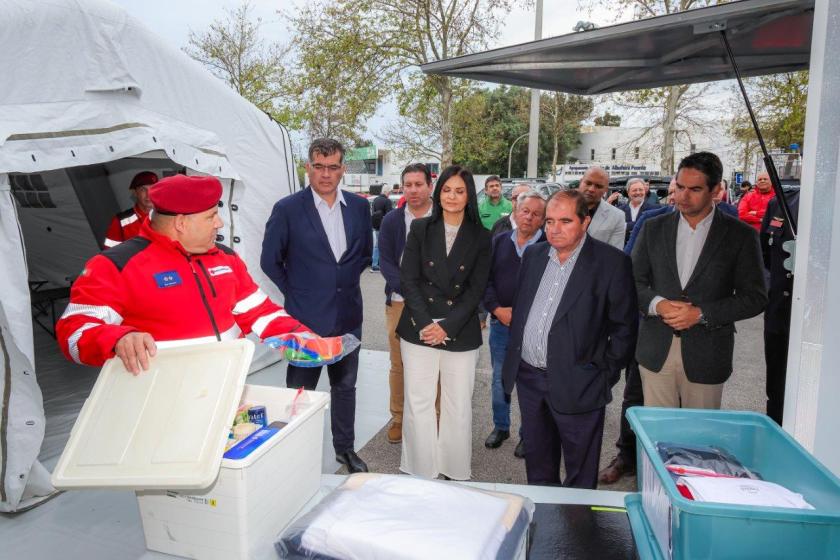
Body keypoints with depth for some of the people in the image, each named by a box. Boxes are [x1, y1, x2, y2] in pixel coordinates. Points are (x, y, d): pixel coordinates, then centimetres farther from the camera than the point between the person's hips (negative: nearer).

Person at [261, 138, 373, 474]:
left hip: (348, 315, 4)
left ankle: (345, 448, 34)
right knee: (300, 390, 8)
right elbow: (270, 261, -2)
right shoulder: (287, 209, -9)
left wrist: (347, 279, 6)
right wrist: (296, 292, -1)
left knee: (345, 386, 17)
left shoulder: (359, 207, 2)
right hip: (306, 317, -4)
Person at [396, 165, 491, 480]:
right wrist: (425, 323, -12)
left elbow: (476, 289, -1)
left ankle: (456, 472, 22)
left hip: (461, 333, 0)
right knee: (418, 402, 5)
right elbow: (408, 280, -1)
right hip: (419, 330, 1)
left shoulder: (481, 237, 3)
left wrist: (447, 326, -12)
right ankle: (419, 472, 20)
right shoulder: (420, 229, 4)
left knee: (459, 406, 6)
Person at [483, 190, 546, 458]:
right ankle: (500, 427, 34)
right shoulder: (499, 241, 6)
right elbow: (485, 278, 4)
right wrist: (497, 309, -8)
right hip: (500, 323, 4)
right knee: (499, 380, 16)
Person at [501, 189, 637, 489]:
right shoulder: (533, 255, 7)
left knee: (580, 473, 10)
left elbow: (625, 326, -6)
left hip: (577, 384, -5)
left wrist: (605, 373, -7)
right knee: (537, 464, 21)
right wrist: (515, 357, 12)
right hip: (528, 377, 5)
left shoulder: (612, 263, -10)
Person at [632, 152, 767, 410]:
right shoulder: (653, 228, 5)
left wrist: (701, 313, -14)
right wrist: (657, 304, -13)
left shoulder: (741, 235, -1)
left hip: (706, 355, -1)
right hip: (656, 352, 2)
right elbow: (633, 281, 7)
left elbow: (755, 297, -3)